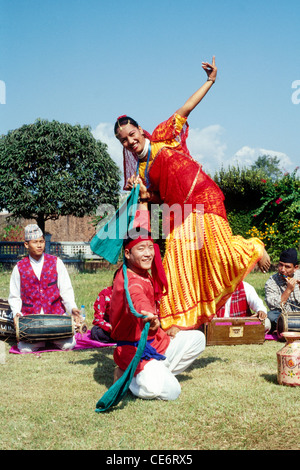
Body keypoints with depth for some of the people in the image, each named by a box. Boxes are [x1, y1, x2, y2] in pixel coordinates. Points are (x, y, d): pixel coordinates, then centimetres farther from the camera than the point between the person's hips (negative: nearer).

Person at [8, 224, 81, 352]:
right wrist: (16, 313, -10)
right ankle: (37, 339, 14)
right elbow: (14, 297, 9)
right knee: (25, 349, -20)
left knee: (68, 345, -18)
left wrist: (72, 308, -12)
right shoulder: (19, 268, 6)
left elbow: (66, 290, 4)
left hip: (56, 315, 0)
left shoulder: (56, 263, 5)